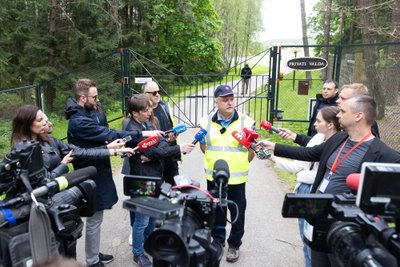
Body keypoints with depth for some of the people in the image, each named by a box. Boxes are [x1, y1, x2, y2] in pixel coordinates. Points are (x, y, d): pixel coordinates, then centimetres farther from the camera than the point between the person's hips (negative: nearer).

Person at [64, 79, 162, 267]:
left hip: (98, 172, 9)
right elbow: (110, 135, -30)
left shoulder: (91, 113, 7)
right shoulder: (78, 122, -24)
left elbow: (104, 136, 8)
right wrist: (143, 134, -31)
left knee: (96, 217, 20)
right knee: (94, 219, 5)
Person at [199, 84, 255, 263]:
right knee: (215, 210, 19)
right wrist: (215, 161, 8)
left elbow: (252, 148, 0)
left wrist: (239, 165, 2)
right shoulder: (207, 122, -3)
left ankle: (234, 244, 33)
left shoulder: (246, 122, -9)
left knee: (237, 212, 11)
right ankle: (218, 239, 42)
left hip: (237, 178, -2)